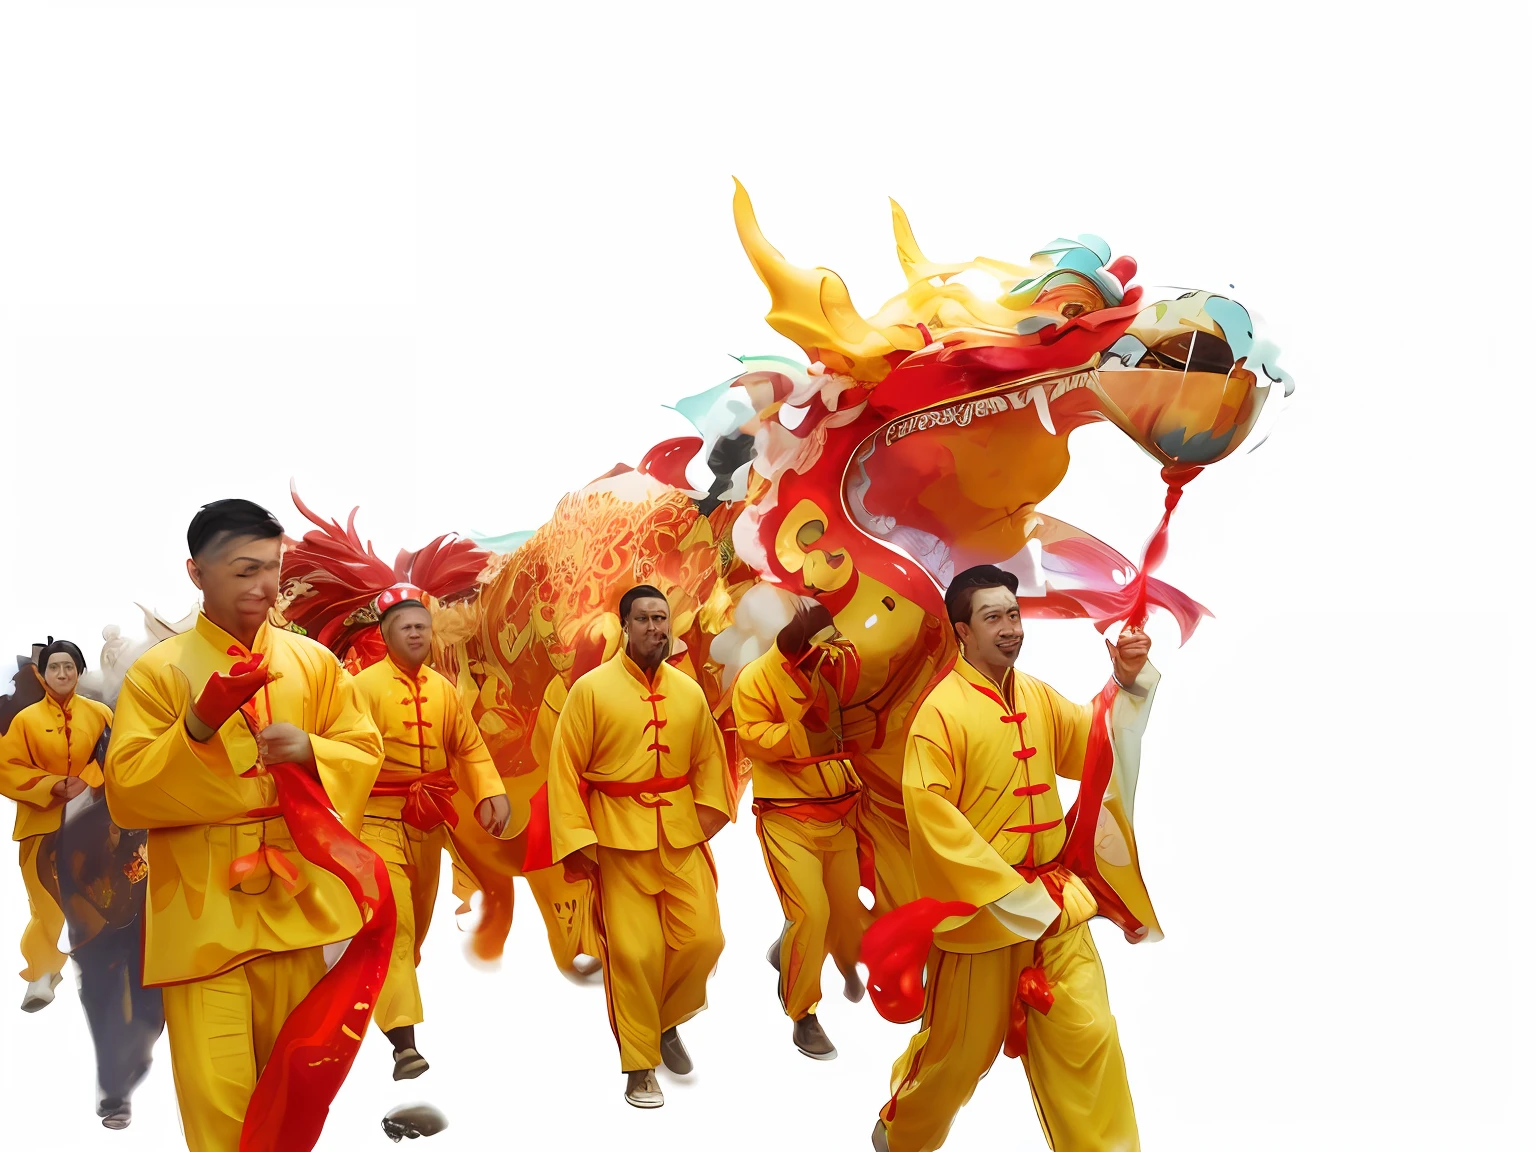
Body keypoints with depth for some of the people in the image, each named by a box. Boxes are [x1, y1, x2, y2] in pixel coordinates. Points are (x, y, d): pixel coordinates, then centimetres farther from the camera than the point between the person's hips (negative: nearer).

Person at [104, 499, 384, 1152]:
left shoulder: (312, 661, 7)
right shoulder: (158, 672, -1)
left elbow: (365, 752, 6)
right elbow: (126, 792, -7)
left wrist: (310, 751, -14)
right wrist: (197, 726, -22)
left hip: (292, 898, 3)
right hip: (202, 910, -3)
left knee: (294, 1080, 14)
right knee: (218, 1096, -4)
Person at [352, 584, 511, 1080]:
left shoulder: (443, 689, 6)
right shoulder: (365, 685, -11)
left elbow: (470, 747, 10)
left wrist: (492, 794, -5)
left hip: (429, 820, 6)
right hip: (379, 818, -6)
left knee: (418, 917, 19)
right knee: (392, 922, -15)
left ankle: (389, 993, 46)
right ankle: (404, 1043, -17)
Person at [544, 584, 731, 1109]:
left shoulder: (690, 692, 6)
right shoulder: (591, 689, -6)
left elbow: (707, 758, 16)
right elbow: (566, 769, -5)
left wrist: (707, 814, 3)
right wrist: (576, 838, -10)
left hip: (681, 835, 4)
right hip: (618, 839, -4)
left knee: (703, 938, 1)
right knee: (635, 951, -2)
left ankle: (666, 1022, 30)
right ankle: (640, 1065, 16)